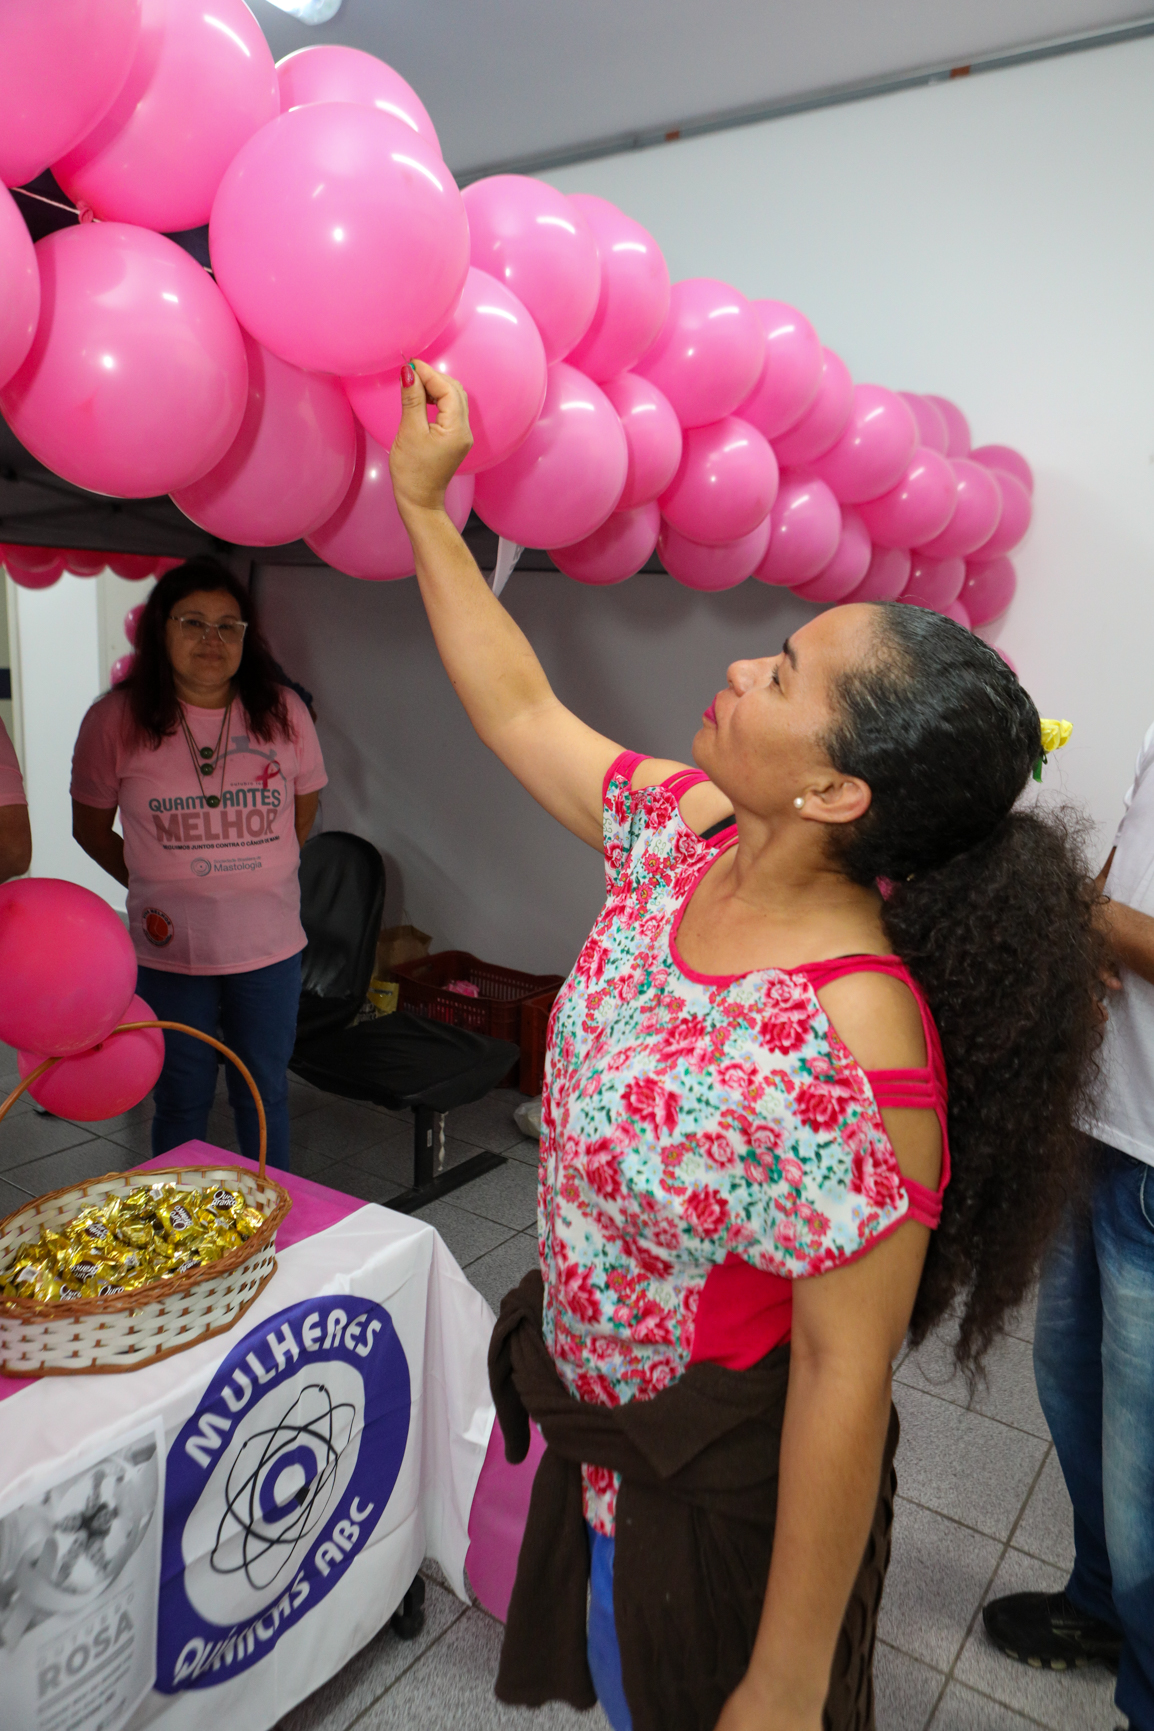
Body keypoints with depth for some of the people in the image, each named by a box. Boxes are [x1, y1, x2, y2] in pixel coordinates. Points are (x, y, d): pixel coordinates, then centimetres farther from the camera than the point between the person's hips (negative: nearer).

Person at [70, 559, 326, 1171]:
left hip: (269, 946, 2)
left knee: (265, 1093, 15)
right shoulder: (116, 720, -6)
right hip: (170, 951, -1)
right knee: (182, 1102, 11)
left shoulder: (283, 713, -2)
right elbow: (91, 828, 7)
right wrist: (159, 886, 4)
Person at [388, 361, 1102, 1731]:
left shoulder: (857, 1038, -36)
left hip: (724, 1488, -7)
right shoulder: (688, 834, -14)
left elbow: (846, 1376, -27)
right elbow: (521, 712, -1)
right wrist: (421, 501, 4)